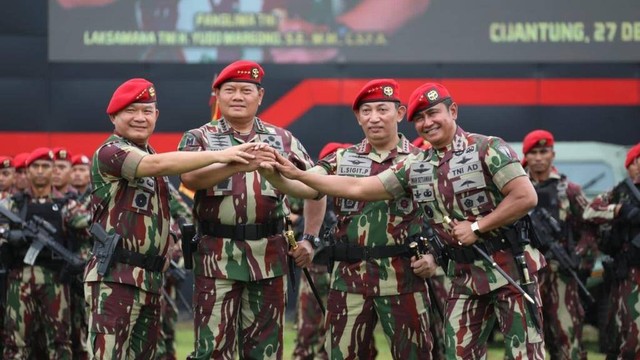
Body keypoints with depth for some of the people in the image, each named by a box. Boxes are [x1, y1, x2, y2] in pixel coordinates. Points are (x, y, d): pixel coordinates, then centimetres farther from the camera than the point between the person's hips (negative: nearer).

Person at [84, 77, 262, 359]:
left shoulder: (150, 156, 20)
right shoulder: (109, 153, -8)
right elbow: (158, 164, -26)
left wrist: (164, 248, 13)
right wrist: (217, 155, -29)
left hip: (150, 278, 9)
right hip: (115, 276, -9)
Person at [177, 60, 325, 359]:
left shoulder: (282, 139, 11)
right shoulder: (199, 138, 3)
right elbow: (190, 177, -18)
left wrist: (310, 239, 9)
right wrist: (239, 164, -34)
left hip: (268, 255, 2)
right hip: (217, 254, -2)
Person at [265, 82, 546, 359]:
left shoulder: (488, 149, -8)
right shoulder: (415, 168, 7)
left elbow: (526, 197, -15)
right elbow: (355, 188, 6)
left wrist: (477, 227, -16)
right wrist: (296, 175, 1)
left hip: (510, 267, -5)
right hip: (464, 275, 5)